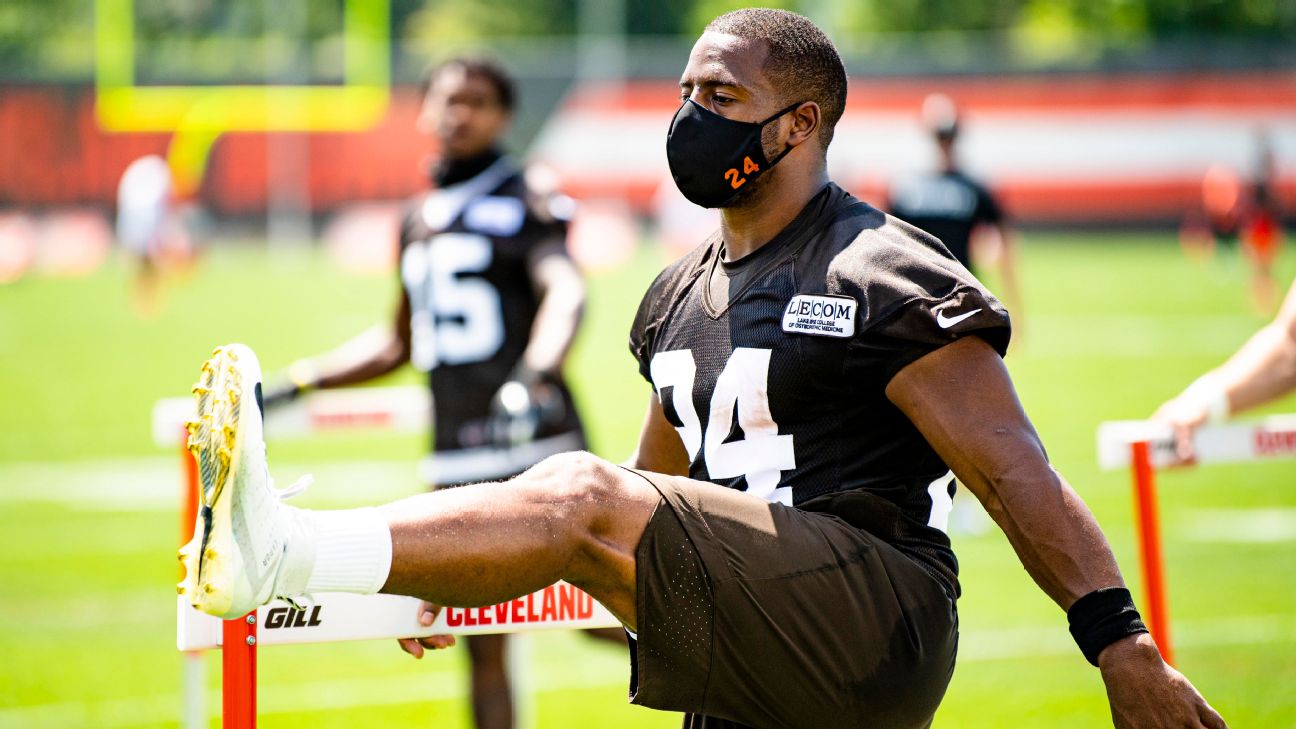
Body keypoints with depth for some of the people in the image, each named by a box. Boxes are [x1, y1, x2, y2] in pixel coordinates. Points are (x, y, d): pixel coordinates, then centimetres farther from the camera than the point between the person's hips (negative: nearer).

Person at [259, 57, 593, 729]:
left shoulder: (522, 206, -2)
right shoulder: (420, 219, 19)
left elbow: (565, 293, -21)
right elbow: (400, 345, 30)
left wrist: (533, 376, -41)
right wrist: (296, 383, 25)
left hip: (534, 445, -6)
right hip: (456, 456, 7)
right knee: (480, 640, 6)